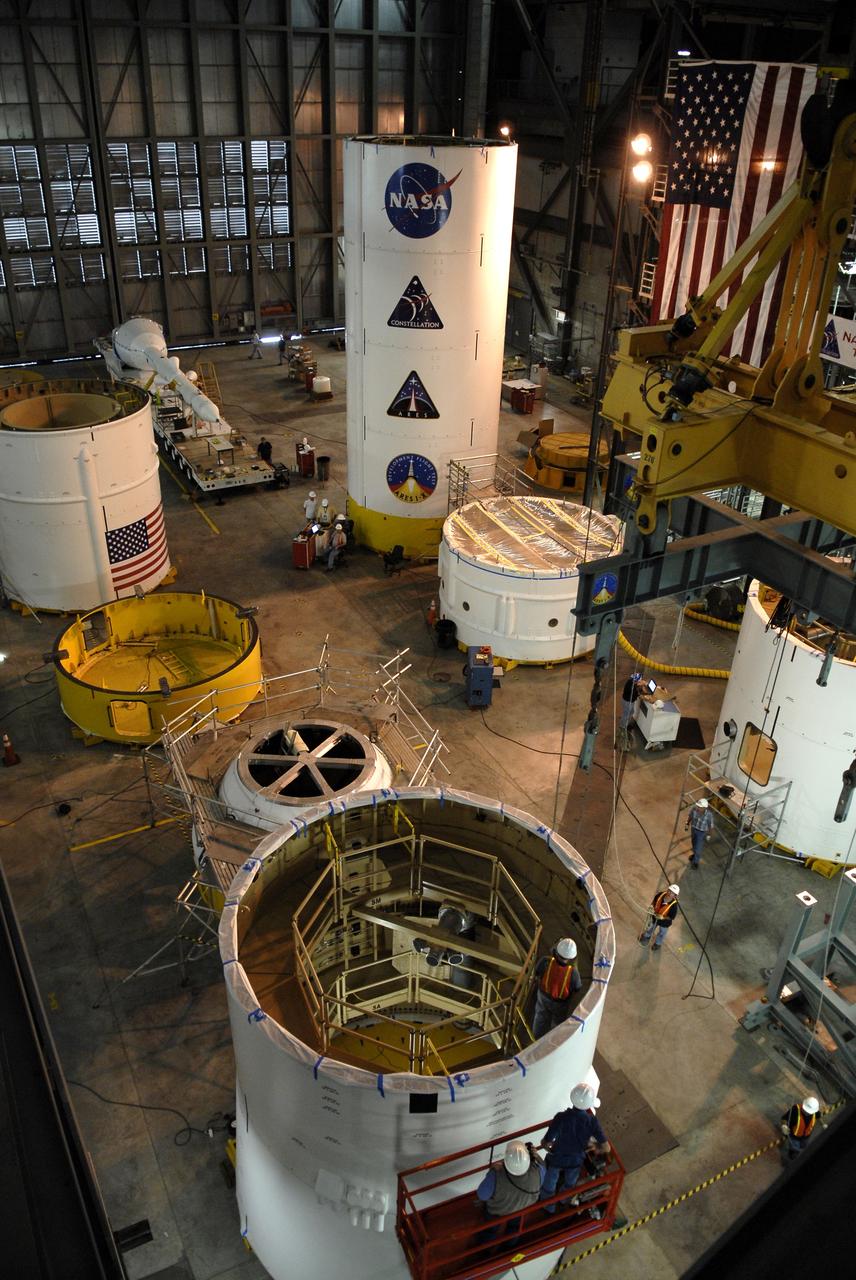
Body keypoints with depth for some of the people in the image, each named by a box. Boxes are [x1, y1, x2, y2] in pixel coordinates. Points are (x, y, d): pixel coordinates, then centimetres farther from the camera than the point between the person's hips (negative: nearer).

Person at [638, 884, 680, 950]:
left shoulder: (674, 905, -38)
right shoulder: (661, 894, -27)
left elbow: (671, 917, -26)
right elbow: (654, 901, -5)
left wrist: (662, 917, -35)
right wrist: (652, 906, -20)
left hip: (664, 921, -3)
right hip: (654, 916, 3)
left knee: (661, 932, 28)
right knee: (650, 927, 32)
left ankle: (658, 943, 58)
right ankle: (646, 936, 64)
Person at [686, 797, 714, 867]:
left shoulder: (709, 815, -36)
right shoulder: (694, 808, -28)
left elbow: (711, 825, -17)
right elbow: (690, 816, -5)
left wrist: (708, 835, -6)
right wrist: (687, 824, 7)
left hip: (702, 832, -4)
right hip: (693, 828, 4)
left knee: (698, 847, 9)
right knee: (694, 843, 28)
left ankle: (695, 862, 37)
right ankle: (695, 854, 58)